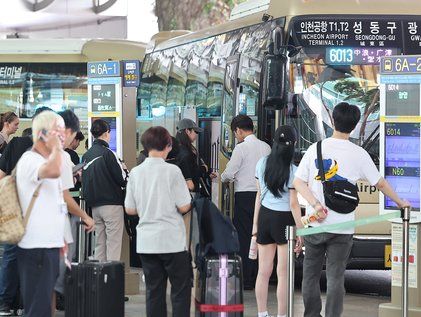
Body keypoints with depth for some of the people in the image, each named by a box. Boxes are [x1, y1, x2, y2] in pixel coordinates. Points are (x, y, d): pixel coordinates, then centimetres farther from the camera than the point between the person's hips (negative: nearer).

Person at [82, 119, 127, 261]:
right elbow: (122, 179, -13)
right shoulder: (108, 153, -13)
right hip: (112, 204, -7)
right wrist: (123, 169, 6)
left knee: (100, 243, 12)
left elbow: (84, 181, 13)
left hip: (94, 205, 7)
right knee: (113, 244, -5)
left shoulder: (86, 156, 8)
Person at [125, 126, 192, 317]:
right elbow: (184, 207, -10)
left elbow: (129, 210, 7)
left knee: (154, 290, 8)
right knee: (181, 289, 4)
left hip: (146, 242, 4)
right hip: (172, 240, -4)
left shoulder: (135, 172, 3)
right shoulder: (172, 171, -10)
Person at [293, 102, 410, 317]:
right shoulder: (358, 154, -4)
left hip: (314, 224, 1)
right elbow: (380, 183, 6)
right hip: (342, 226, -1)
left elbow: (298, 182, -4)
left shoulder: (315, 148, 0)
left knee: (311, 275, 12)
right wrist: (400, 202, 21)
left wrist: (315, 204, -10)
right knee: (335, 278, 2)